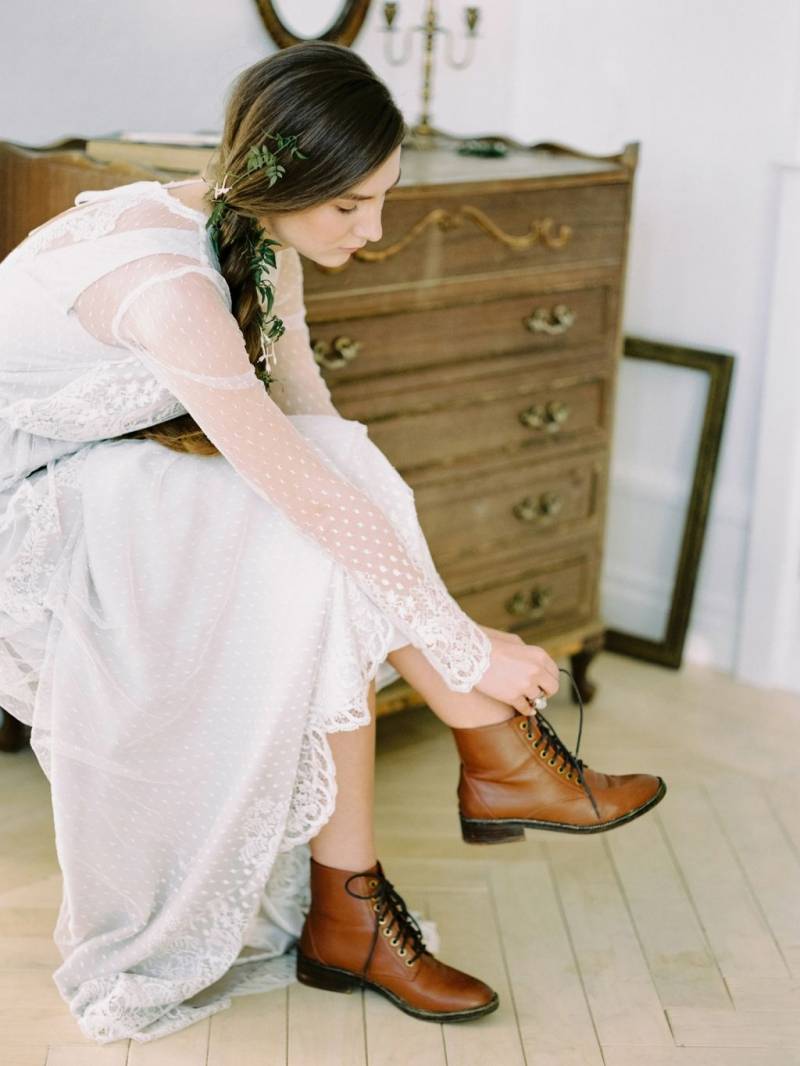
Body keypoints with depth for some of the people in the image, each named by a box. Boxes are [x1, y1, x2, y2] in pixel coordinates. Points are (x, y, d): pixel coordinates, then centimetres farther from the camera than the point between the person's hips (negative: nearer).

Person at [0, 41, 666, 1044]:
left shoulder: (259, 235, -6)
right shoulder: (166, 280, -33)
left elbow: (311, 418, -1)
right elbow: (303, 491, -34)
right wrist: (468, 648, -28)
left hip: (130, 464, 8)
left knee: (345, 554, -16)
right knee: (323, 559, -25)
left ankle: (347, 909, -11)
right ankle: (503, 757, -8)